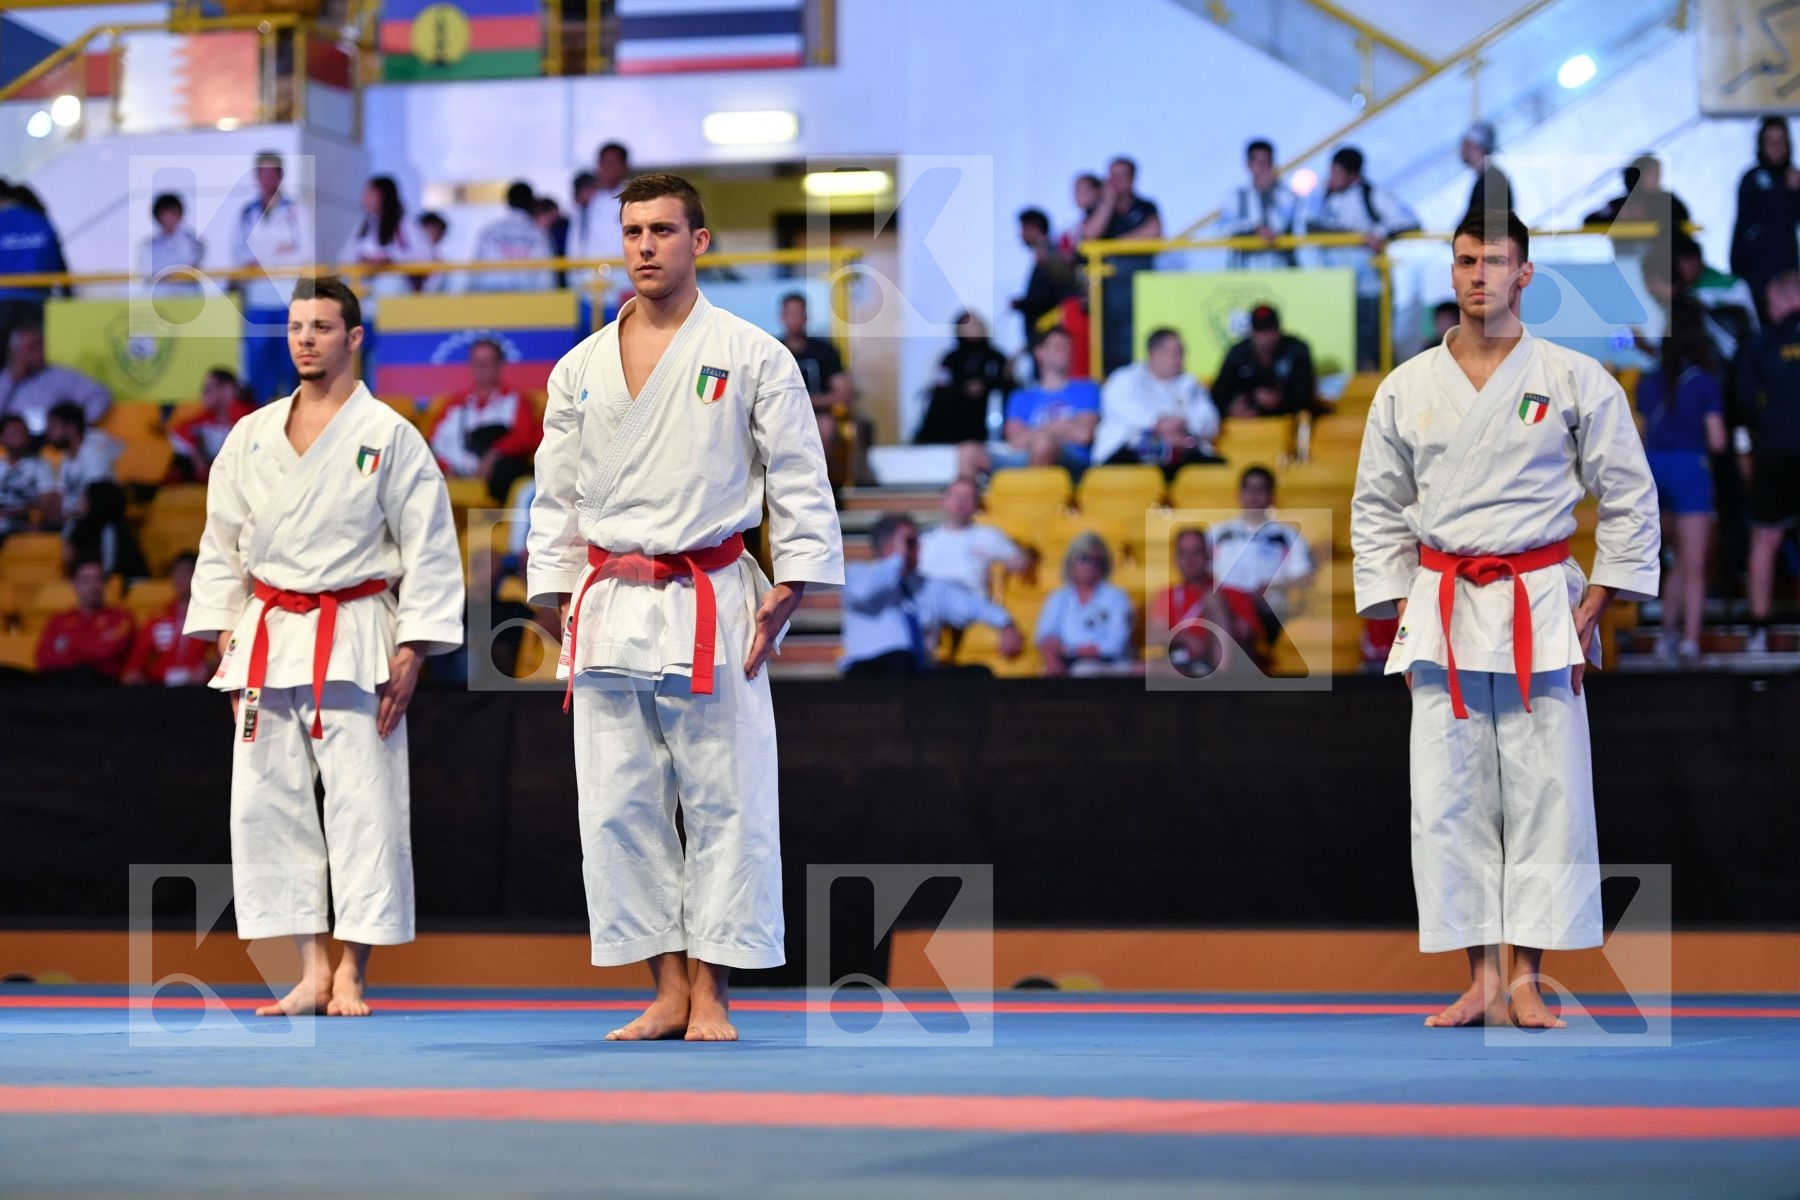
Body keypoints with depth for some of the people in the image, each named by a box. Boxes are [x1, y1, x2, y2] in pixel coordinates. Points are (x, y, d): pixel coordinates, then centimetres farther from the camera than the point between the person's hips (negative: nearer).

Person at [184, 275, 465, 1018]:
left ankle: (351, 973, 1)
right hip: (267, 641, 4)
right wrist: (226, 645, 8)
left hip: (355, 641, -4)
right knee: (266, 802, 1)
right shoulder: (251, 436, 10)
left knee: (363, 804, -6)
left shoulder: (390, 437, -2)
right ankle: (311, 970, 7)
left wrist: (411, 652, -9)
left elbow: (429, 548, -3)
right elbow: (222, 545, 15)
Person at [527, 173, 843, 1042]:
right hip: (610, 607, 4)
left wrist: (787, 590, -6)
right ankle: (667, 992, 10)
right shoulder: (581, 369, 11)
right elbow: (557, 496, 16)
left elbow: (799, 481, 1)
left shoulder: (751, 356, 0)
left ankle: (712, 993, 3)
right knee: (619, 808, 3)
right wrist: (561, 607, 9)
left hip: (711, 609, -4)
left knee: (724, 802, -3)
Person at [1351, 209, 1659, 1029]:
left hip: (1541, 609, -2)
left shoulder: (1576, 381, 1)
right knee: (1447, 798, -1)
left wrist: (1593, 608, -2)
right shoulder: (1406, 390, 7)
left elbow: (1629, 500, 5)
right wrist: (1399, 619, 6)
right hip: (1442, 614, 2)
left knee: (1544, 792, -3)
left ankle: (1526, 977, 3)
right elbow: (1376, 511, 14)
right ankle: (1479, 982, 4)